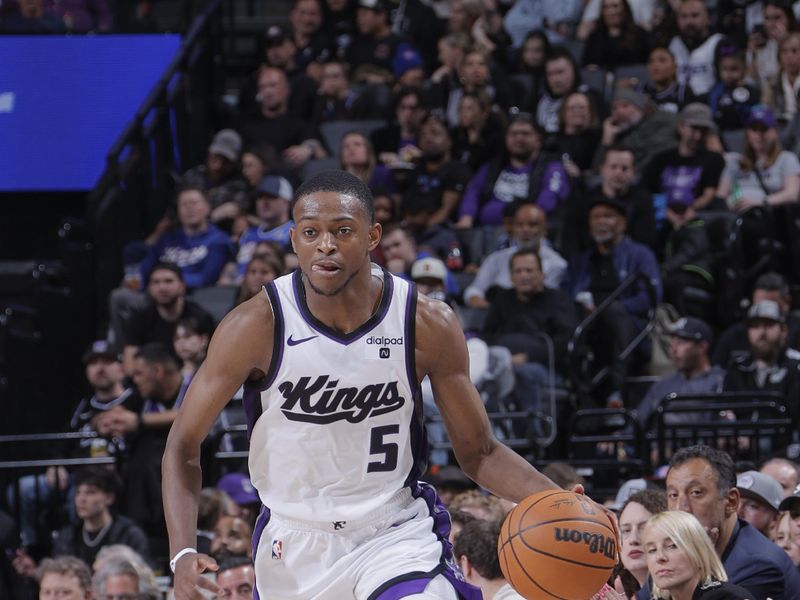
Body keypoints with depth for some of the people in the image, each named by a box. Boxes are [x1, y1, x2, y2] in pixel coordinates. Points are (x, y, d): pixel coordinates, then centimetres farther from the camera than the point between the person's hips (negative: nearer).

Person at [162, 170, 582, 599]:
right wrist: (183, 555, -24)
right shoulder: (257, 325, -16)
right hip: (293, 546, 1)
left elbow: (478, 452, -1)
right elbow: (184, 445, -9)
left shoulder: (428, 325, -12)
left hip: (396, 535, -1)